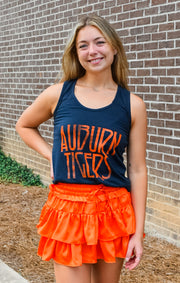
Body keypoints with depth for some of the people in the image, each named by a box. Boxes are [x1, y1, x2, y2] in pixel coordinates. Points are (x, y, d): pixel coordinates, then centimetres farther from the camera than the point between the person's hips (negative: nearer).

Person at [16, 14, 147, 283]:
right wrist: (51, 155, 2)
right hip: (67, 209, 0)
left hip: (113, 210, 1)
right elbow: (24, 125, 17)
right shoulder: (58, 94, -2)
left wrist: (138, 232, -3)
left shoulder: (132, 105, -2)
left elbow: (137, 170, -1)